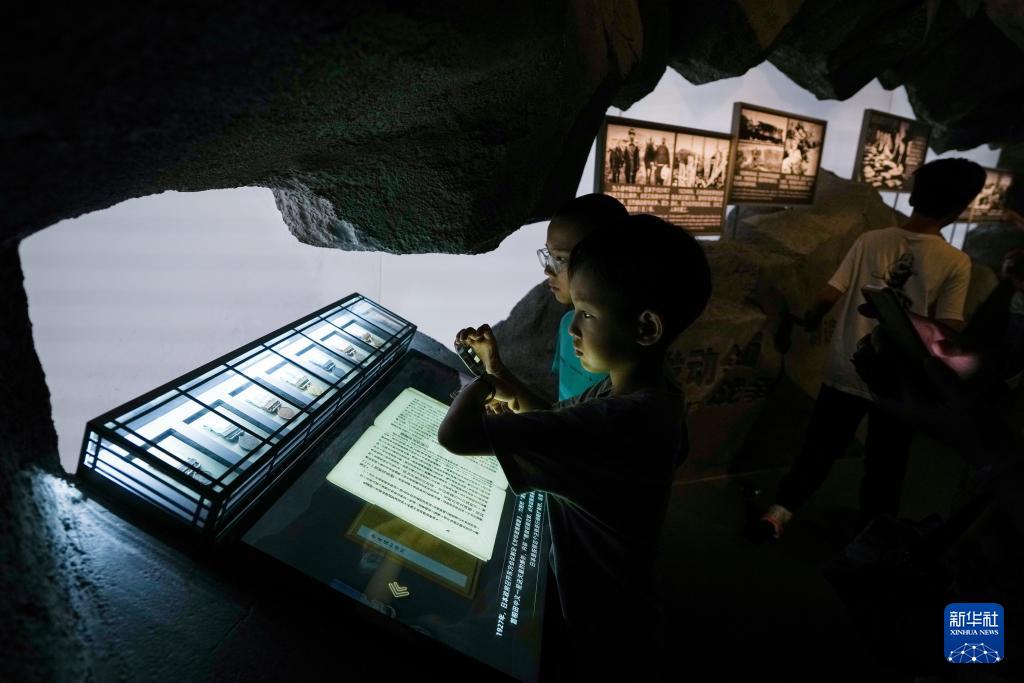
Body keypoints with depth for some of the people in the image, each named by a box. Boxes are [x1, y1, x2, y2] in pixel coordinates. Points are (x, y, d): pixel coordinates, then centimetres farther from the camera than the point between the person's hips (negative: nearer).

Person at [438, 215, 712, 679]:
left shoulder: (612, 422, -39)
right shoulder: (647, 397, -8)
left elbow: (455, 435, -41)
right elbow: (556, 425, 8)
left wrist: (481, 384, -21)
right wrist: (504, 384, -3)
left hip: (605, 624, -8)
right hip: (611, 596, 8)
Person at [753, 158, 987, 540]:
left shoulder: (871, 241, -6)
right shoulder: (956, 263, -11)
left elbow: (829, 296, -6)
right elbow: (949, 330, -12)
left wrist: (810, 321, 12)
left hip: (846, 371, 2)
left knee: (820, 446, 15)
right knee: (885, 463, 16)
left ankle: (778, 513, 13)